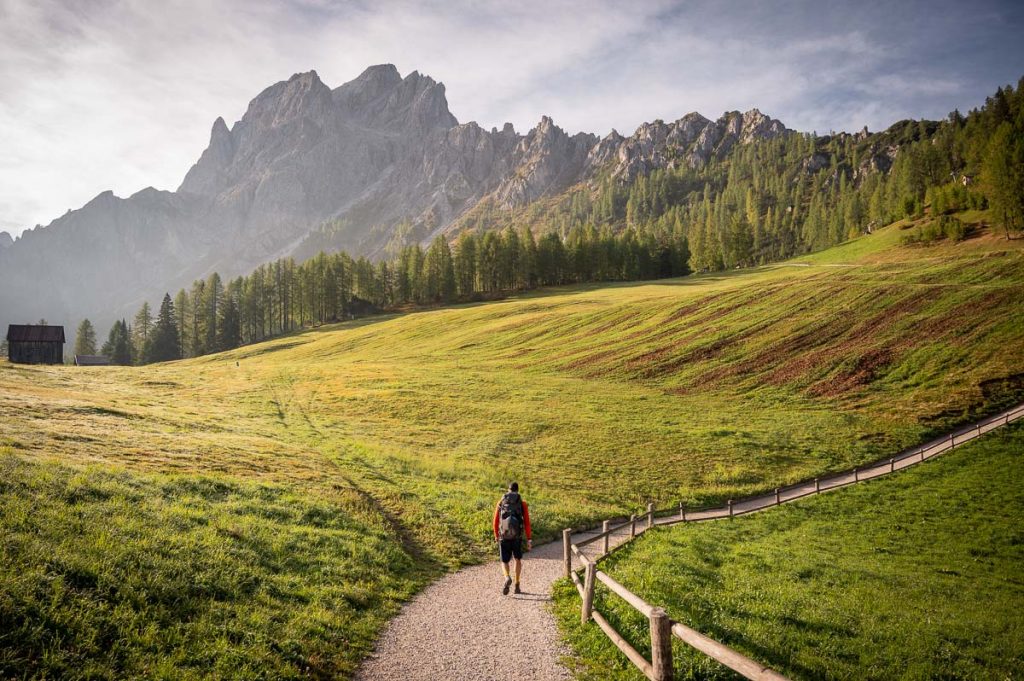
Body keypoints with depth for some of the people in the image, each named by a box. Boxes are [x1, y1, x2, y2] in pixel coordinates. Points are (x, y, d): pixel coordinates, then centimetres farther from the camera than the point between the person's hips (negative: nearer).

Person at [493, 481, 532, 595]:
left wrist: (496, 535, 25)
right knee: (518, 559, 23)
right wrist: (529, 540, -2)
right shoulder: (523, 504, 1)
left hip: (504, 537, 0)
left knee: (504, 562, 10)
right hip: (517, 537, 0)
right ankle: (517, 586, 20)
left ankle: (507, 578, -23)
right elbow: (527, 523, -4)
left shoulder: (501, 503, 6)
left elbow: (496, 521, 10)